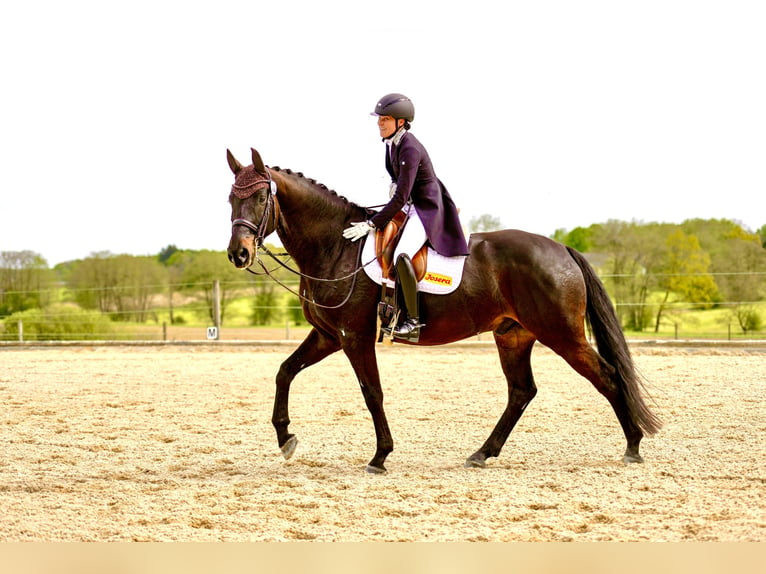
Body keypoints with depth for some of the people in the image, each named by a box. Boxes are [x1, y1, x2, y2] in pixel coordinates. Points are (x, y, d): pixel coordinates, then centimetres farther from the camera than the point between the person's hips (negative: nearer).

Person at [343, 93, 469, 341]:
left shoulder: (410, 149, -26)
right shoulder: (391, 143, 3)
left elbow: (400, 199, -29)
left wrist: (371, 224, -28)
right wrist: (395, 184, 6)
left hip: (427, 209, -11)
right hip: (410, 206, 11)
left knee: (401, 256, -32)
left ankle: (413, 321, -24)